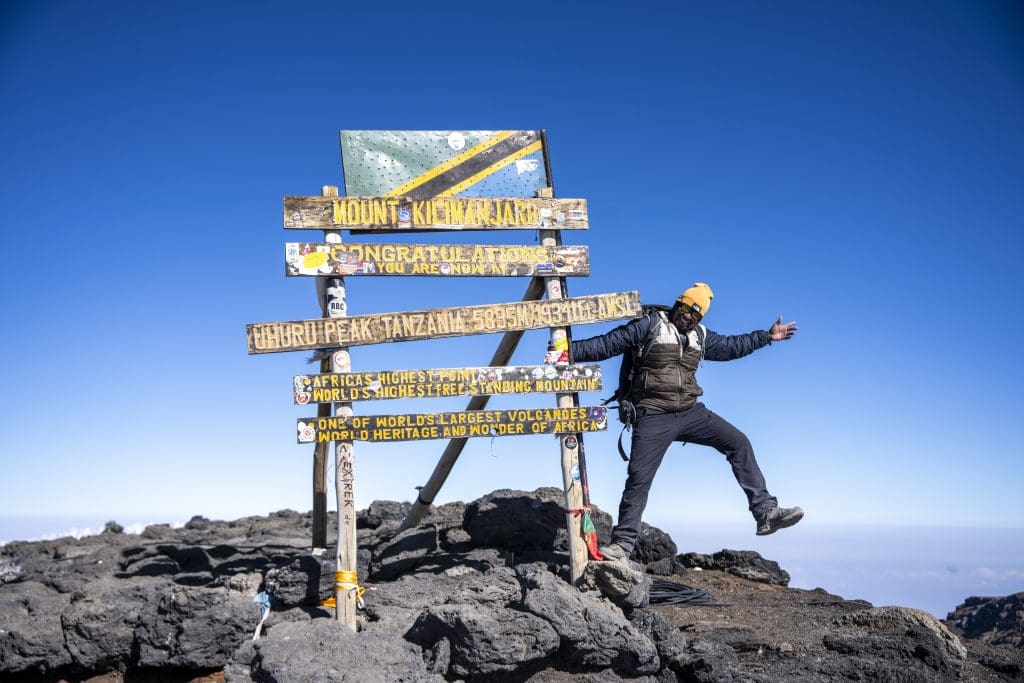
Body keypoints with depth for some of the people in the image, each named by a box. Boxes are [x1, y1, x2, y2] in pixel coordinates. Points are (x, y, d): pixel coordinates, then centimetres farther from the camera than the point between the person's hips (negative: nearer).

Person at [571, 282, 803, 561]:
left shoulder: (700, 336, 14)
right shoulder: (649, 326, -5)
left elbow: (730, 346, 30)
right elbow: (608, 344, -10)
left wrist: (767, 336, 33)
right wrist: (571, 351, -20)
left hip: (690, 412, 6)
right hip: (654, 416, -6)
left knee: (739, 443, -1)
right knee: (639, 478, -9)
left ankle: (765, 512, 4)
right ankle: (622, 542, 4)